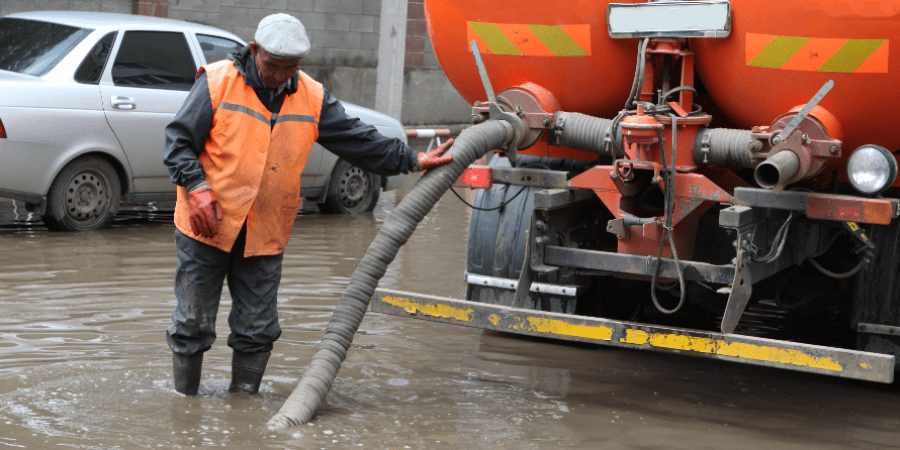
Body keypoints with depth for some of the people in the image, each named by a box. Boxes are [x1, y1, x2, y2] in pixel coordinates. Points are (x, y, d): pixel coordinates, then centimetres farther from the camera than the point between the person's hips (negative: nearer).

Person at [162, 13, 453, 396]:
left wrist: (412, 160, 5)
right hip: (207, 226, -3)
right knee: (194, 322, 3)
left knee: (257, 329, 7)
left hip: (265, 235, 3)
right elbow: (179, 140, -6)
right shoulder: (217, 81, -7)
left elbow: (358, 139, 10)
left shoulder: (312, 98, 4)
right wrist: (196, 186, -20)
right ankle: (185, 399, 18)